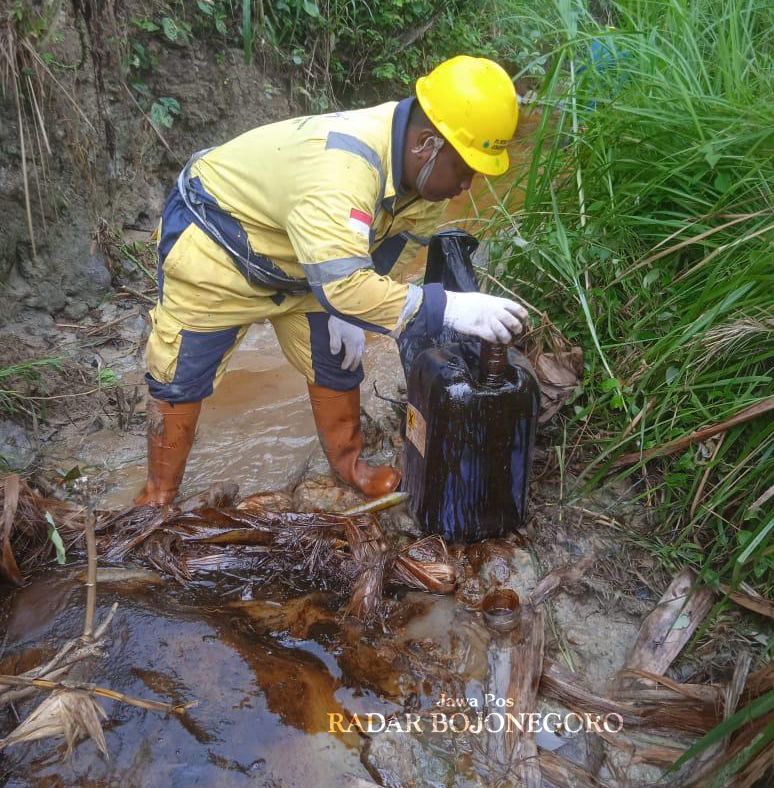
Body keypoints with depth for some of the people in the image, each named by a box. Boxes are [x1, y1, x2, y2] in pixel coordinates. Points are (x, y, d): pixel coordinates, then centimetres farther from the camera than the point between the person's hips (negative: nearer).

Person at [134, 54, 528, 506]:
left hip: (302, 261, 7)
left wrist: (347, 308, -6)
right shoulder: (340, 167, -42)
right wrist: (450, 308, -50)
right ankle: (159, 493, 24)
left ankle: (348, 462, 32)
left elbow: (390, 243, 1)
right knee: (180, 375, 3)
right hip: (215, 244, -7)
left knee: (338, 360, 9)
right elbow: (342, 284, -51)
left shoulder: (422, 165, -14)